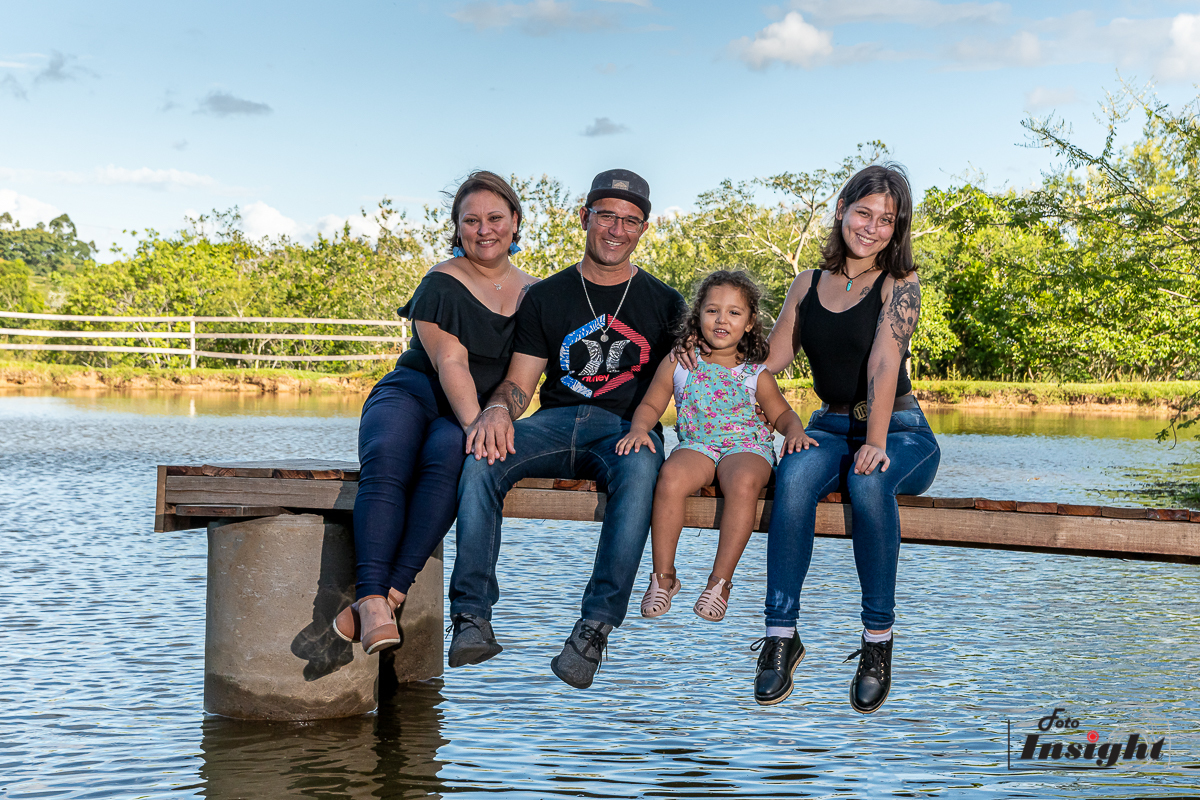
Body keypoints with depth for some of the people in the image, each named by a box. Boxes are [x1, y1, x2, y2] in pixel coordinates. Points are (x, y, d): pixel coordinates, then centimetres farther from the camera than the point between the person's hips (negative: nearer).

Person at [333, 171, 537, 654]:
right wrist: (476, 424, -26)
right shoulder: (442, 285, 0)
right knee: (386, 462, -35)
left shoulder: (535, 295, 13)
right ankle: (374, 603, -43)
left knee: (448, 456, -35)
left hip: (474, 416, 2)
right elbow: (451, 365, -11)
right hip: (411, 393, -1)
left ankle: (388, 594, -40)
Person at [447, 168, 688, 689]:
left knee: (639, 471, -39)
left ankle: (594, 628, -39)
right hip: (555, 423, 2)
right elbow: (520, 382, 12)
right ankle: (472, 617, -30)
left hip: (627, 429, -2)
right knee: (481, 458, -30)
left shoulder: (664, 304, 14)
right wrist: (498, 409, -13)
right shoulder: (546, 297, 16)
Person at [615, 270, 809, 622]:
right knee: (671, 478, -34)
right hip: (696, 445, 1)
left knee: (744, 483, -37)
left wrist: (795, 431, -4)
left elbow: (782, 413, 18)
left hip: (746, 446, 0)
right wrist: (639, 429, -10)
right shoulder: (678, 364, 10)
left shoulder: (756, 375, 11)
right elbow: (651, 404, 12)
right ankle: (664, 576, -18)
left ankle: (721, 580, -26)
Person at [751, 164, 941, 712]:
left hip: (900, 432, -3)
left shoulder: (899, 285, -3)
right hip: (830, 429, 3)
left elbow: (883, 364, -18)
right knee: (794, 476, -33)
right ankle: (781, 633, -28)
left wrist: (876, 442, -29)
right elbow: (770, 360, 17)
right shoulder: (809, 285, 11)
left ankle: (878, 637, -26)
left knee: (868, 480, -38)